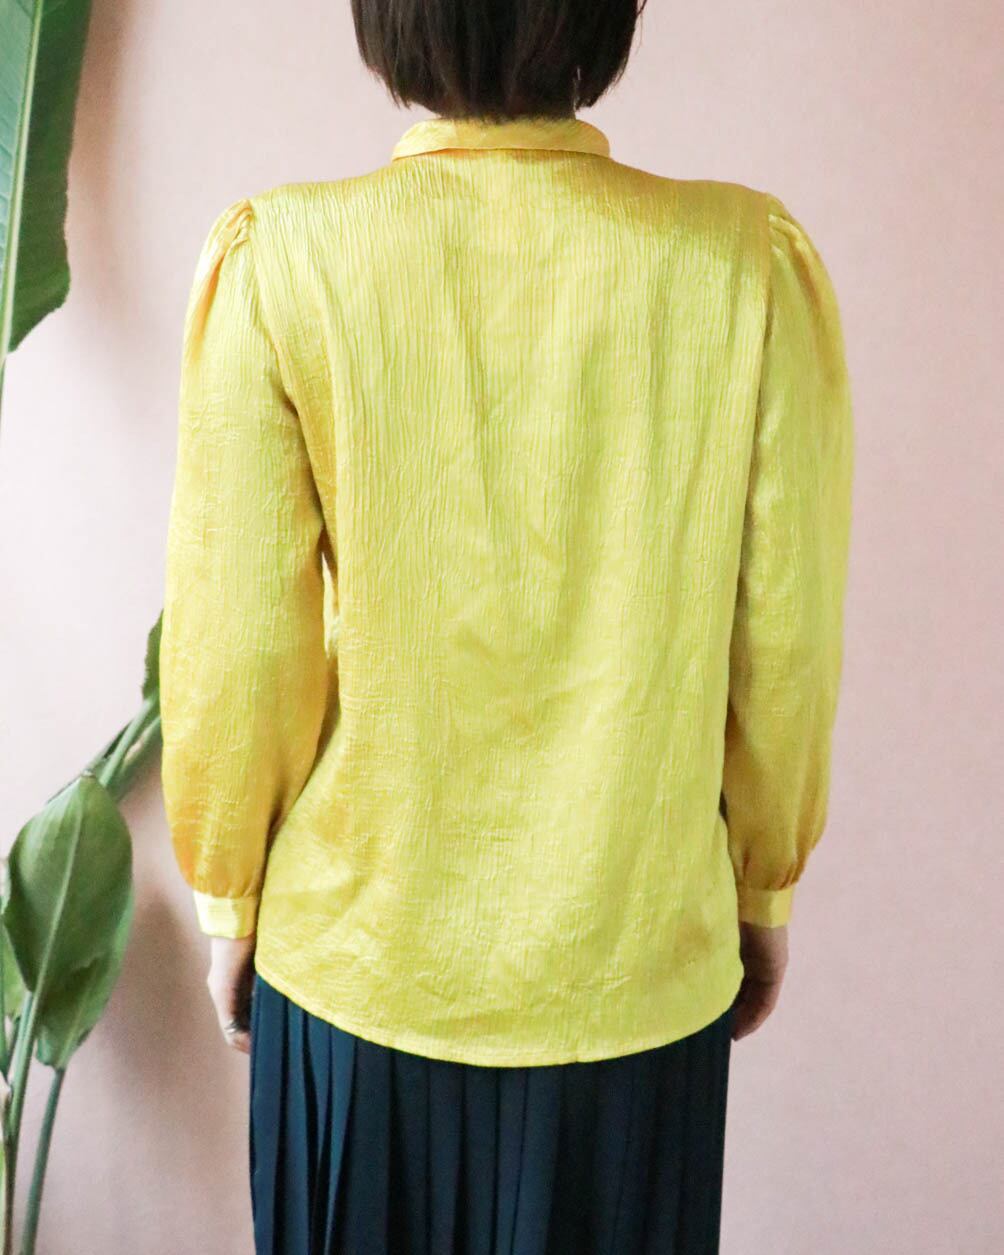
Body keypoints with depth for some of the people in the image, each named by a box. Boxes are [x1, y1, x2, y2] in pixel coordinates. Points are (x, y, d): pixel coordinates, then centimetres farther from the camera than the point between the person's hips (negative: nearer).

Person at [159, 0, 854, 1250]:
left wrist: (228, 901, 6)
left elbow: (239, 644, -10)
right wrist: (766, 888, 10)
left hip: (357, 966, 0)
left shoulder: (280, 260, -15)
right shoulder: (752, 260, -13)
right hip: (638, 971, 1)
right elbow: (786, 640, -7)